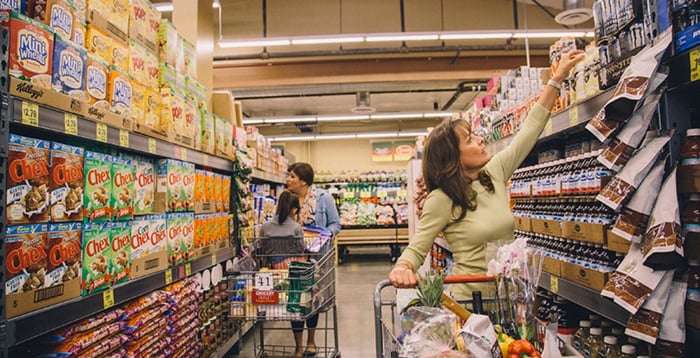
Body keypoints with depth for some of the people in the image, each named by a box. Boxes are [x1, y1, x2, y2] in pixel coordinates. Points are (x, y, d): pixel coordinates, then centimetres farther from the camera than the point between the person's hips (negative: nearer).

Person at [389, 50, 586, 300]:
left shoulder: (495, 173, 0)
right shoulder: (441, 200, -18)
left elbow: (530, 128, 6)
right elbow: (416, 249, -13)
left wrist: (558, 77, 8)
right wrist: (401, 268, -36)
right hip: (470, 301, -6)